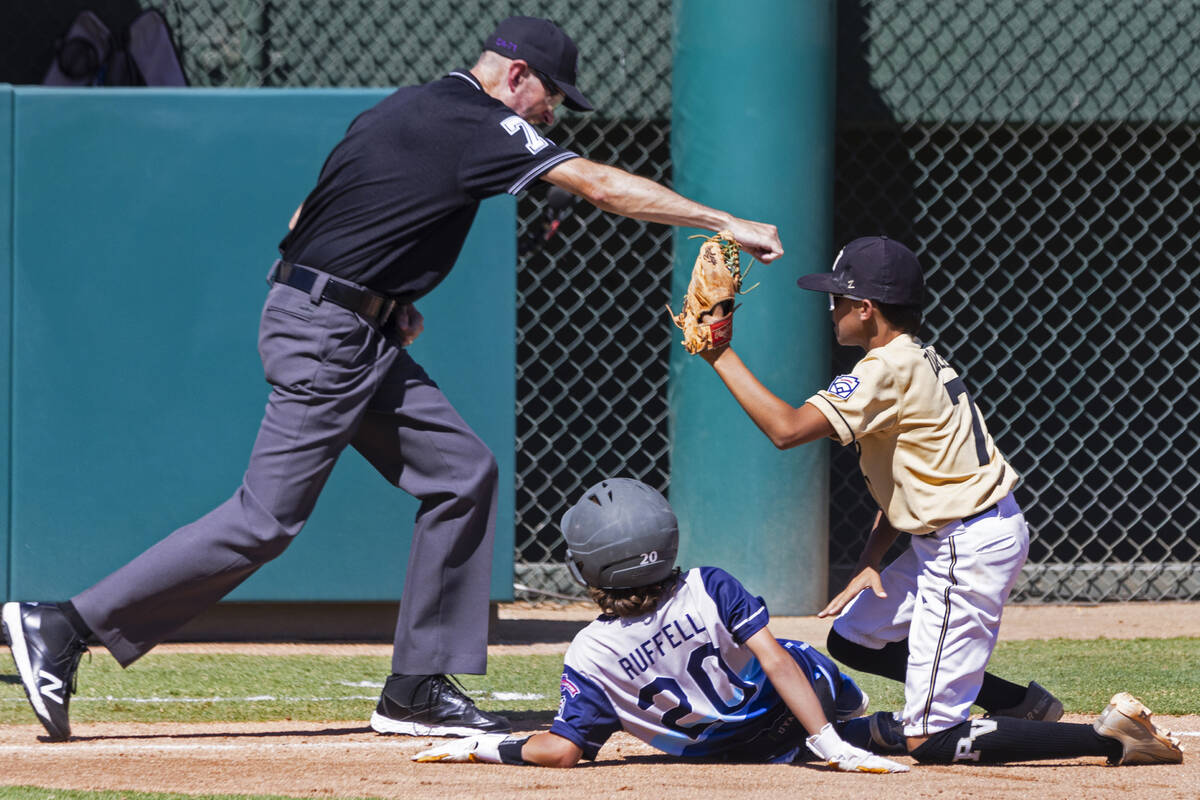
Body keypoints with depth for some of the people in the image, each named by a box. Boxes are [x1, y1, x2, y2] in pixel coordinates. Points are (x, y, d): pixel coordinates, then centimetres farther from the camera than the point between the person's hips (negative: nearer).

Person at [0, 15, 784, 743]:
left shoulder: (404, 110, 16)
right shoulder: (480, 124, -12)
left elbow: (309, 220, 18)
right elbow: (601, 184, -16)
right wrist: (724, 223, -12)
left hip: (363, 338, 10)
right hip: (325, 333, -10)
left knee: (462, 471, 8)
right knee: (268, 518, -11)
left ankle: (419, 689, 9)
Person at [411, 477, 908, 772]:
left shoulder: (589, 655, -25)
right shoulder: (710, 589, -26)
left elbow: (562, 749, -27)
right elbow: (776, 662, -27)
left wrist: (479, 748, -15)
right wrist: (828, 744, -23)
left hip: (716, 752, 2)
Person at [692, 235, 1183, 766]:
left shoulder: (891, 370, -18)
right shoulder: (918, 361, 12)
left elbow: (786, 428, -25)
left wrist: (720, 357, -17)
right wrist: (870, 563, 7)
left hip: (969, 548, -10)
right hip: (947, 541, 10)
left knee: (929, 740, -9)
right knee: (851, 639, 24)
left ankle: (1112, 736, -11)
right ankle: (1022, 704, 18)